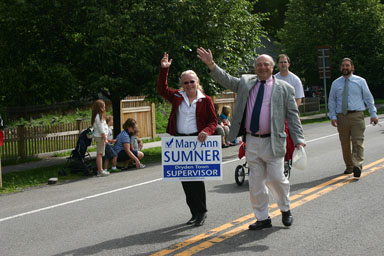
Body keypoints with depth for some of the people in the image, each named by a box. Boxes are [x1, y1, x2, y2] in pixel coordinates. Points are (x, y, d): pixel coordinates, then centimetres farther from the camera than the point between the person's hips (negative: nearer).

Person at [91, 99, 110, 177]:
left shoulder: (97, 116, 13)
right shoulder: (99, 117, -17)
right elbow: (101, 129, -18)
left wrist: (105, 138, 18)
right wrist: (105, 139, -15)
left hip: (97, 136, 10)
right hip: (100, 136, -10)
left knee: (99, 154, 12)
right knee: (100, 154, -6)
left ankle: (100, 170, 18)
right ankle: (100, 171, -4)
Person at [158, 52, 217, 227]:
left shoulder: (205, 100, 2)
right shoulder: (177, 97, 10)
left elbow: (213, 120, 3)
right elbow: (162, 89, 13)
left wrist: (206, 131, -17)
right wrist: (164, 70, 5)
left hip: (197, 141, -4)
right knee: (185, 179, 5)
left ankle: (201, 212, 6)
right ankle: (195, 212, 15)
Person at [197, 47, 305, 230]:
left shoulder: (284, 88, 3)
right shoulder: (245, 82, 12)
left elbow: (292, 115, 1)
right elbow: (226, 79, 7)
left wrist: (298, 139, -6)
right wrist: (211, 65, -8)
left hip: (272, 142, -3)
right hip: (252, 141, 3)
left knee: (276, 178, -2)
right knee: (256, 182, 7)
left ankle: (285, 210, 25)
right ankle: (263, 218, 19)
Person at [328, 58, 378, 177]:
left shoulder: (360, 81, 7)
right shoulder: (335, 83, 11)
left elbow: (368, 98, 9)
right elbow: (332, 101, 11)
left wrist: (373, 114, 3)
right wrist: (333, 116, 0)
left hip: (357, 115, -2)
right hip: (341, 117, 2)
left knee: (358, 141, -13)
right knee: (345, 144, 6)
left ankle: (357, 165, -23)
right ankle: (349, 166, 18)